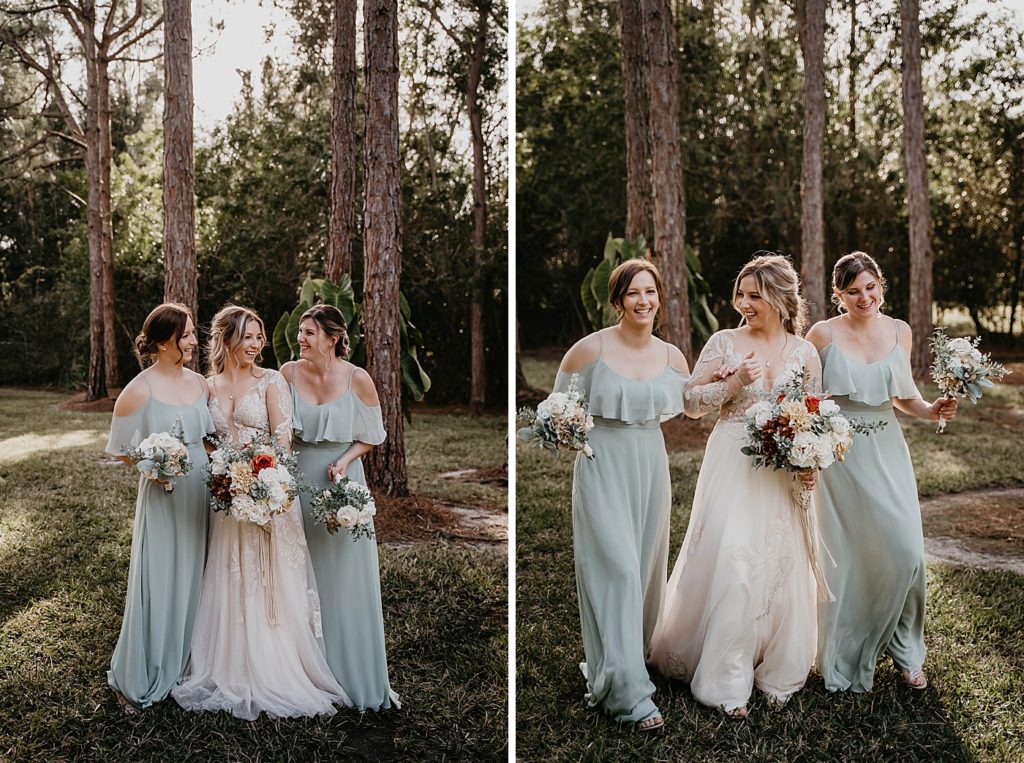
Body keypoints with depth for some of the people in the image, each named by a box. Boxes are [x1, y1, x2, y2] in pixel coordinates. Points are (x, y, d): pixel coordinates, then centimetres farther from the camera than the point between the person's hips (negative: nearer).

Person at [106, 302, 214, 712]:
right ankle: (139, 680, 20)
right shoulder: (139, 390, -10)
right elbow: (119, 449, -5)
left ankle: (190, 668, 30)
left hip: (202, 495, 5)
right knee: (158, 583, 3)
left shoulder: (200, 383, 5)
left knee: (194, 581, 13)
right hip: (162, 497, -5)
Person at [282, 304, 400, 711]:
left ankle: (363, 678, 17)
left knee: (349, 581, 4)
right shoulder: (289, 372, -3)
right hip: (300, 479, 2)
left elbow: (372, 435, -1)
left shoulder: (357, 379, -10)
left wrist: (344, 460, -15)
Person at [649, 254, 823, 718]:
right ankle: (728, 682, 8)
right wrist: (733, 383, -14)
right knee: (729, 563, -5)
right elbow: (691, 403, 0)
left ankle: (775, 672, 25)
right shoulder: (724, 343, -1)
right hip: (733, 468, -2)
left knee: (780, 566, 6)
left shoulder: (804, 352, 4)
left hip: (783, 472, 2)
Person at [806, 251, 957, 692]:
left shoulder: (899, 332, 5)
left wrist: (931, 410, -5)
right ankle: (846, 663, 24)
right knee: (848, 558, 4)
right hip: (839, 454, -3)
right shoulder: (823, 335, -6)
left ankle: (904, 650, 24)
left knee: (905, 552, -1)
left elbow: (903, 395, 14)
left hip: (887, 452, 3)